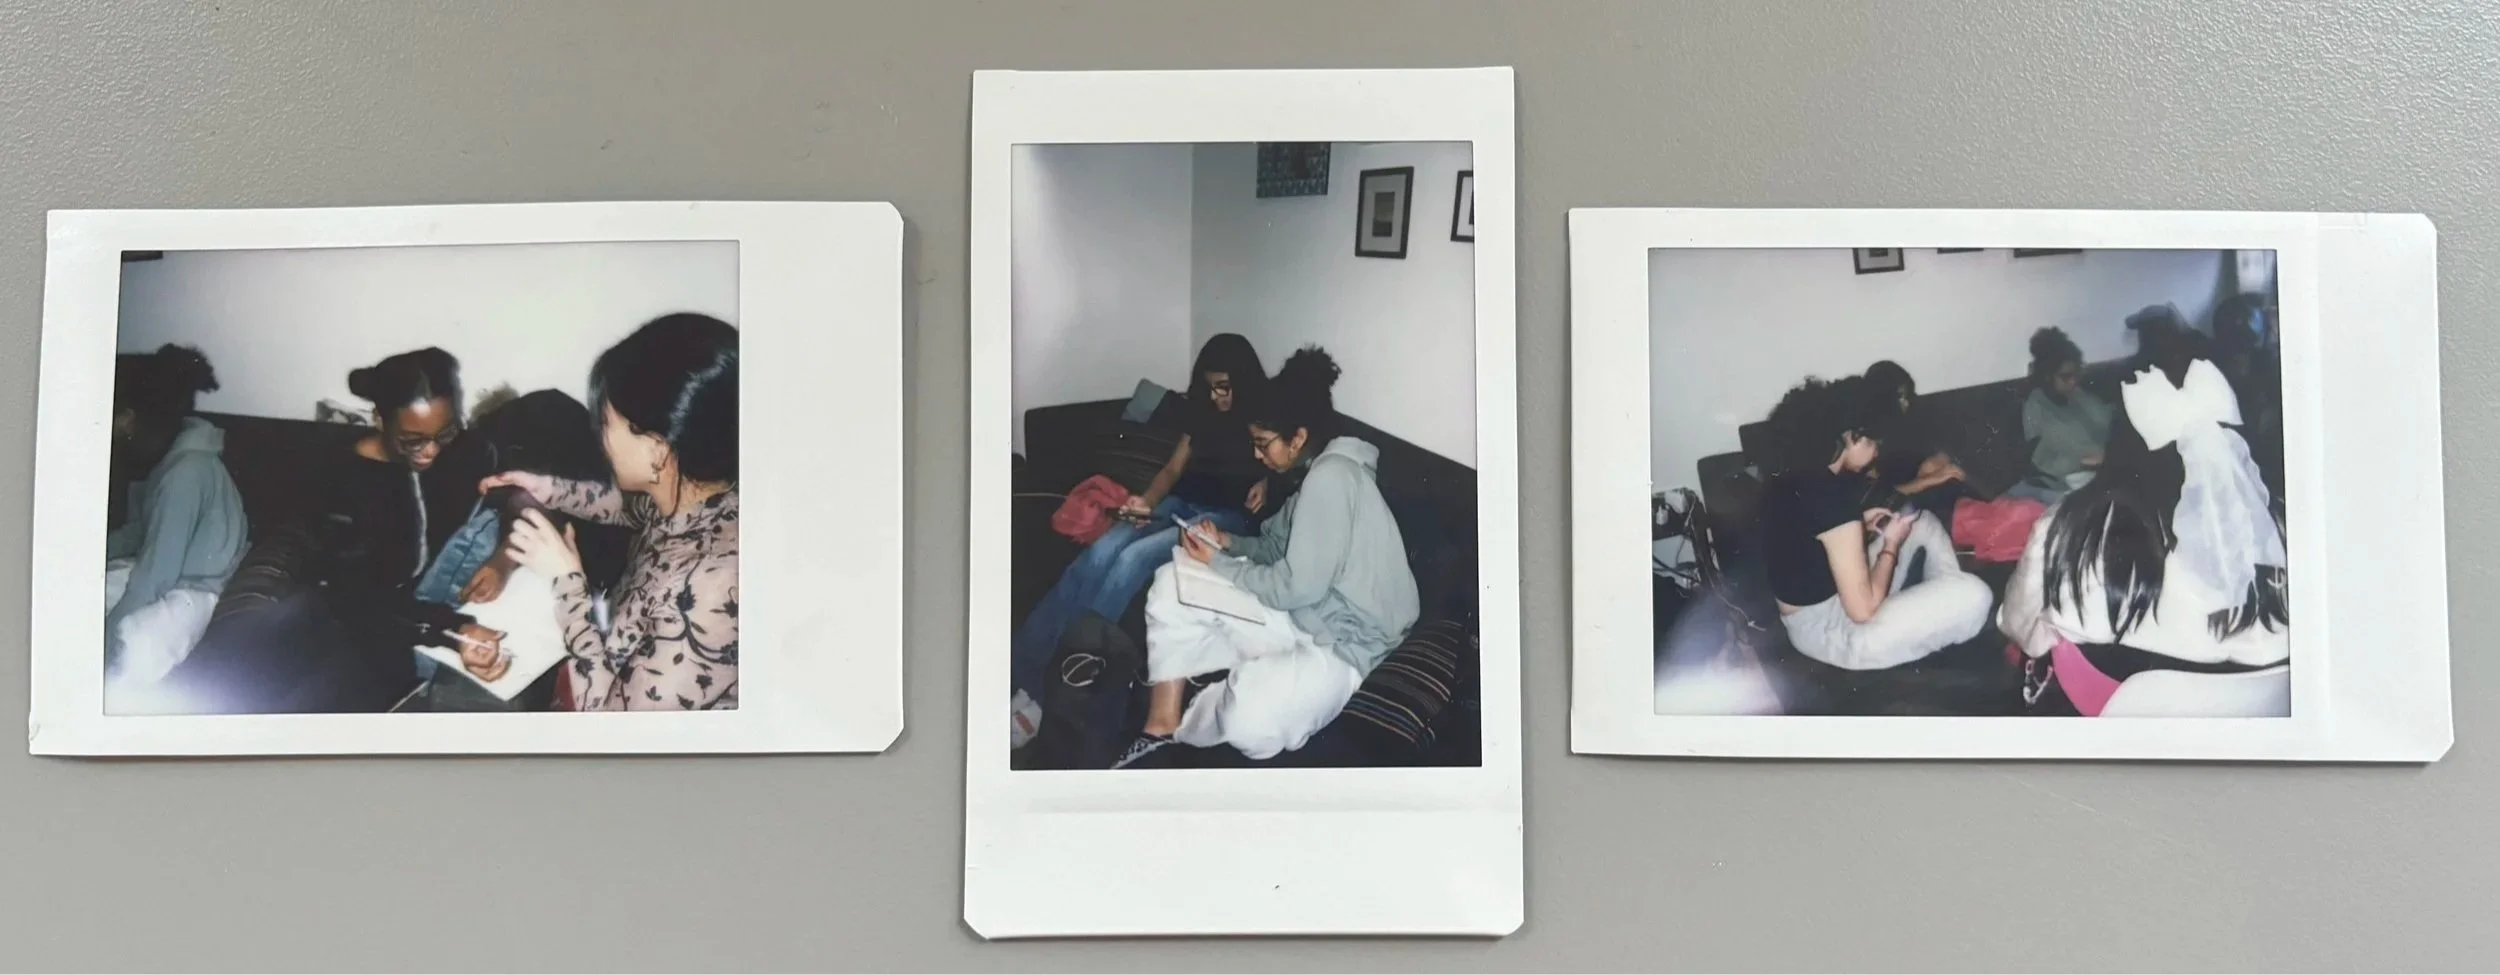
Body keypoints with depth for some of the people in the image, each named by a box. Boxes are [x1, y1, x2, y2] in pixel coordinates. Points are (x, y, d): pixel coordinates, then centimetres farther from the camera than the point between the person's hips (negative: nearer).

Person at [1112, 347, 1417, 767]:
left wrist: (1219, 565, -10)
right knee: (1171, 583, 1)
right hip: (1302, 613, 10)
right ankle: (1161, 728, -2)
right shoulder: (1321, 471, 12)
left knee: (1250, 722, -37)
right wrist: (1228, 543, 4)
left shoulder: (1331, 476, -20)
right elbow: (1281, 548, 22)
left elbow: (1298, 587, -22)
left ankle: (1176, 730, -3)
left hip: (1339, 639, -10)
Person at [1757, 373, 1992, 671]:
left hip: (1809, 614, 10)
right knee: (1974, 596, -16)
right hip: (1827, 631, -10)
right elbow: (1863, 609, -25)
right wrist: (1891, 545, -11)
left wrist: (1858, 524, 10)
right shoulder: (1832, 496, -27)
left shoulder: (1791, 477, 0)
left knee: (1922, 522, 18)